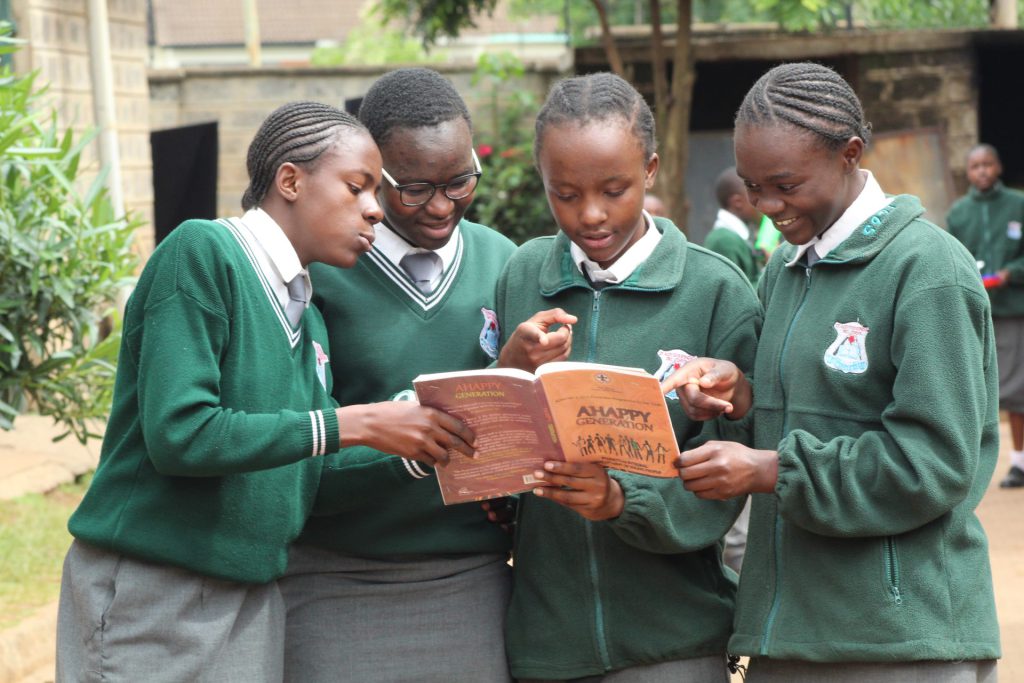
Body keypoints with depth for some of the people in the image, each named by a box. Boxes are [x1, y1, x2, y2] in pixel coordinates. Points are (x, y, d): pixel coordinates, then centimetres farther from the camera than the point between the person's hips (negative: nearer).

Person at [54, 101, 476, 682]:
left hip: (254, 603, 7)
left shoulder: (307, 317, 12)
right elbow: (178, 433, -22)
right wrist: (355, 424, -20)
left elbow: (311, 474, 11)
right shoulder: (202, 252, -11)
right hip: (153, 596, -7)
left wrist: (417, 453, -3)